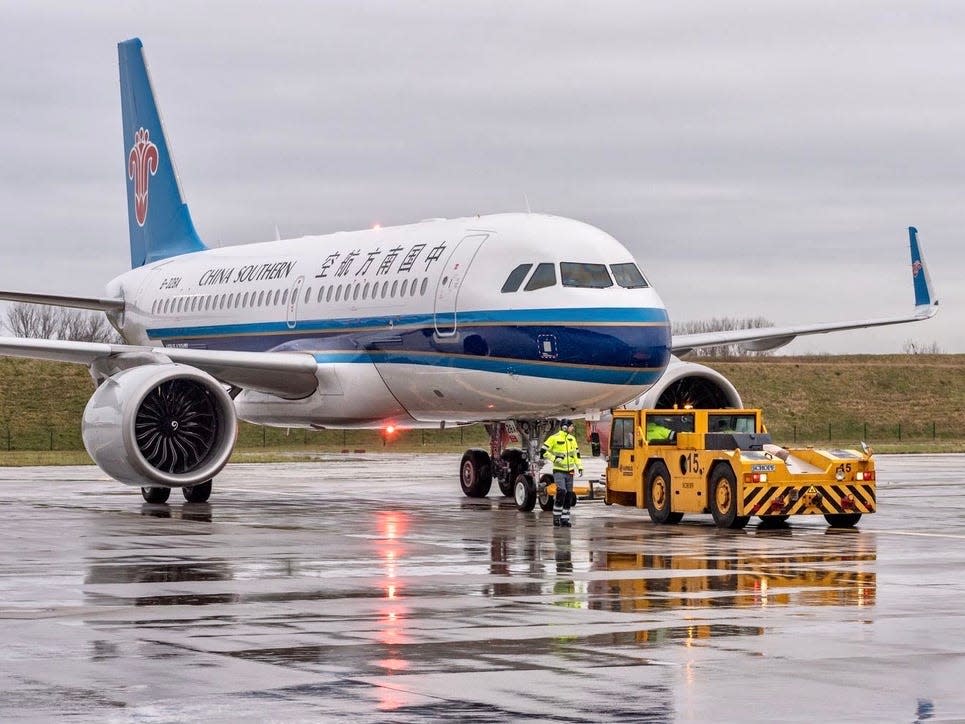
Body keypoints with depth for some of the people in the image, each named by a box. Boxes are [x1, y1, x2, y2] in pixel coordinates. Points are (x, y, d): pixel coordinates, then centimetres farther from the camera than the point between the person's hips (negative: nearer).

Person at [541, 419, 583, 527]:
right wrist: (554, 458, -18)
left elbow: (576, 453, 18)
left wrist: (580, 467, 9)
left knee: (568, 495, 4)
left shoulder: (572, 439, 10)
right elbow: (544, 451, -8)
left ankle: (565, 519, 11)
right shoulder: (554, 438, -9)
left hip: (569, 471, 6)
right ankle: (556, 517, -11)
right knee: (561, 492, -21)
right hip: (559, 471, -6)